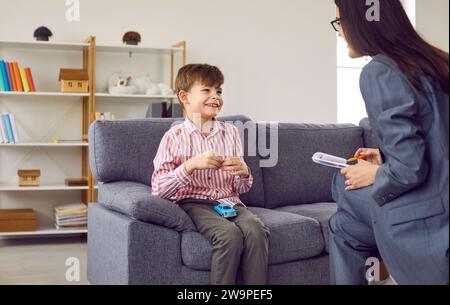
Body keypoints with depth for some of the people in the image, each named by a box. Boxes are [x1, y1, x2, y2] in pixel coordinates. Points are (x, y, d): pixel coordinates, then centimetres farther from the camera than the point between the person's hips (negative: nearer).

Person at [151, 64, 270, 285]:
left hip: (230, 201, 4)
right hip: (193, 203, -4)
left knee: (256, 229, -29)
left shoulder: (230, 132, 13)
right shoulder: (174, 137, 0)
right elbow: (158, 189, -10)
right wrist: (191, 164, -20)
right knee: (230, 233, -33)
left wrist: (244, 172, -7)